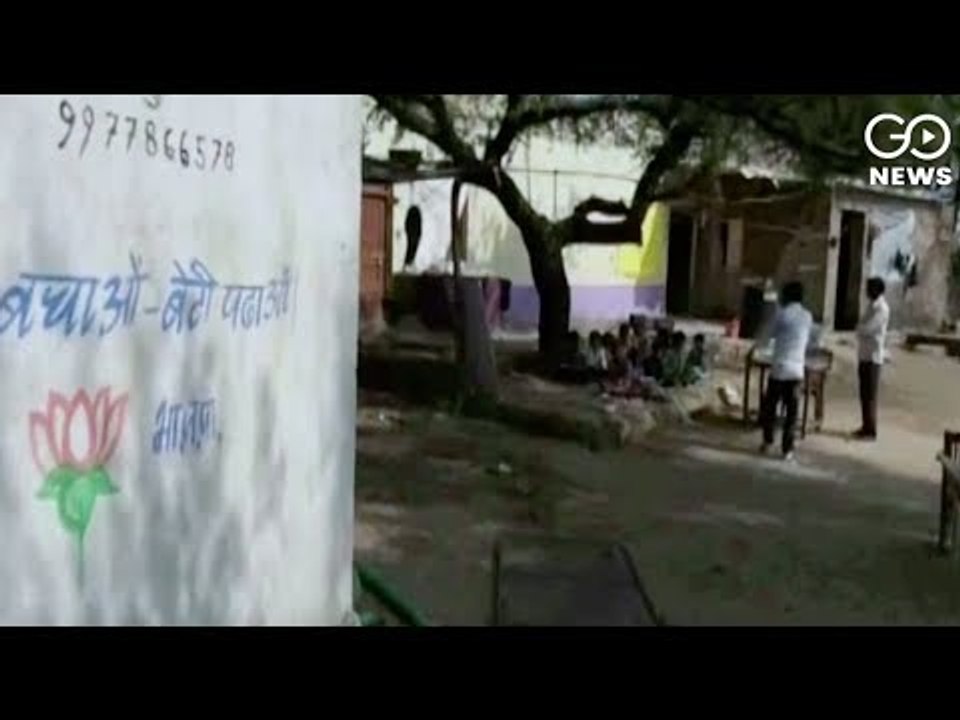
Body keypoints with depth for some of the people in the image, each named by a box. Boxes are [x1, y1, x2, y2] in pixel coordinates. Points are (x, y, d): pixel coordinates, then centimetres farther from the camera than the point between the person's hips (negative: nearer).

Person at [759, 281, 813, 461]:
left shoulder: (782, 313, -7)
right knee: (791, 409, 5)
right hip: (797, 369, 3)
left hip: (780, 367, -3)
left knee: (769, 405, 12)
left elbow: (771, 333, 8)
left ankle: (768, 442, 13)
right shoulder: (808, 316, 5)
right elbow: (807, 340, 15)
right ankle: (787, 449, 4)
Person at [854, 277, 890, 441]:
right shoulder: (872, 306, 15)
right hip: (865, 355, 9)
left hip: (873, 357, -9)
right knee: (865, 393, 13)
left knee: (870, 395, -6)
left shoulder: (882, 308, -15)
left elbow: (866, 329, -20)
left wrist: (859, 328, -1)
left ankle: (870, 431, -2)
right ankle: (866, 427, 20)